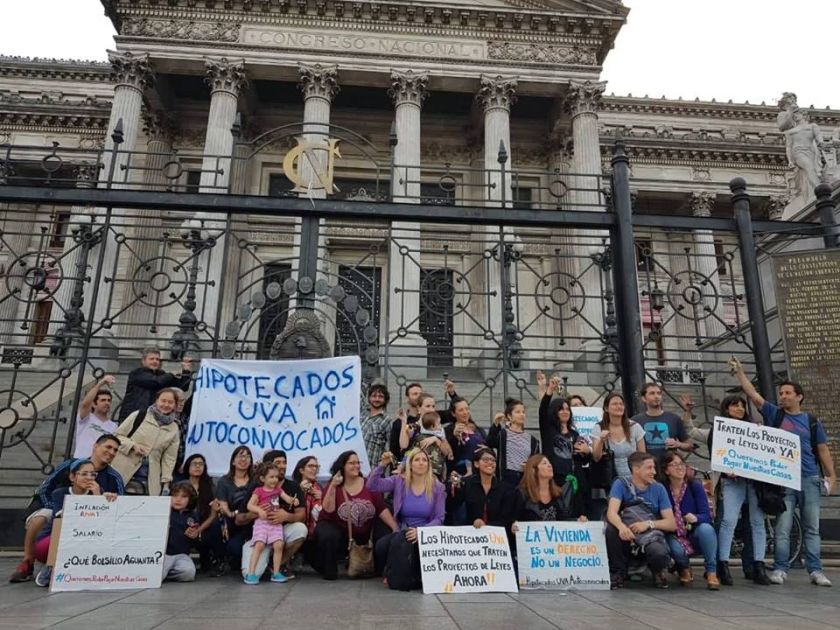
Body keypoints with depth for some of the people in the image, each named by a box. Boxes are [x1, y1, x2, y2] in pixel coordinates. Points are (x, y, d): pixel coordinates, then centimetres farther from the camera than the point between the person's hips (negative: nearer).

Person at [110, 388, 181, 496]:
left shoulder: (174, 429, 6)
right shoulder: (139, 415, -1)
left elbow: (169, 458, 7)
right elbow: (117, 435, 3)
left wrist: (166, 480, -2)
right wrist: (133, 445, -13)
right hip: (123, 472, -1)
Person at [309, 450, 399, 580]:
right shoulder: (333, 485, -4)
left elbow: (382, 509, -5)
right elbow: (328, 510, -18)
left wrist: (396, 529, -14)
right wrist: (333, 486, -27)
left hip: (364, 534, 2)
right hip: (336, 528, -2)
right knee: (327, 536, -32)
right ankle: (329, 571, -5)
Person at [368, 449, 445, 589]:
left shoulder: (437, 487, 2)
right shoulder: (399, 481, 4)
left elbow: (439, 519, -3)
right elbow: (372, 485, -5)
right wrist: (382, 465, -17)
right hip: (402, 533, 2)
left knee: (401, 543, -34)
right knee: (381, 545, -28)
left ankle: (403, 579, -7)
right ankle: (392, 575, 3)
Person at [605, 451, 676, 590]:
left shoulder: (658, 488, -2)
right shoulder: (621, 484, -8)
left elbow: (672, 524, -7)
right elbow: (611, 513, -24)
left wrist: (648, 523, -25)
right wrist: (622, 527, -46)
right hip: (626, 536, 0)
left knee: (660, 554, -34)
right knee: (611, 527, -33)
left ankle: (657, 570, 7)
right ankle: (618, 572, -7)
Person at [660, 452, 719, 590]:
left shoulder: (695, 485, -7)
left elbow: (707, 516, -14)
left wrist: (695, 518, -35)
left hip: (695, 533, 1)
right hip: (675, 536, 0)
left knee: (705, 529, -32)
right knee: (676, 548, -34)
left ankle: (711, 572, -12)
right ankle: (684, 568, 5)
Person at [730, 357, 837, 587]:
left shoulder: (812, 421, 8)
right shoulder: (774, 414, 5)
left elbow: (823, 450, 11)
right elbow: (754, 395, -3)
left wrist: (832, 475, 5)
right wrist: (739, 372, -9)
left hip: (810, 480, 1)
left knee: (812, 528, 7)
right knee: (782, 529, 0)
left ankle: (815, 571, 14)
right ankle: (780, 569, 5)